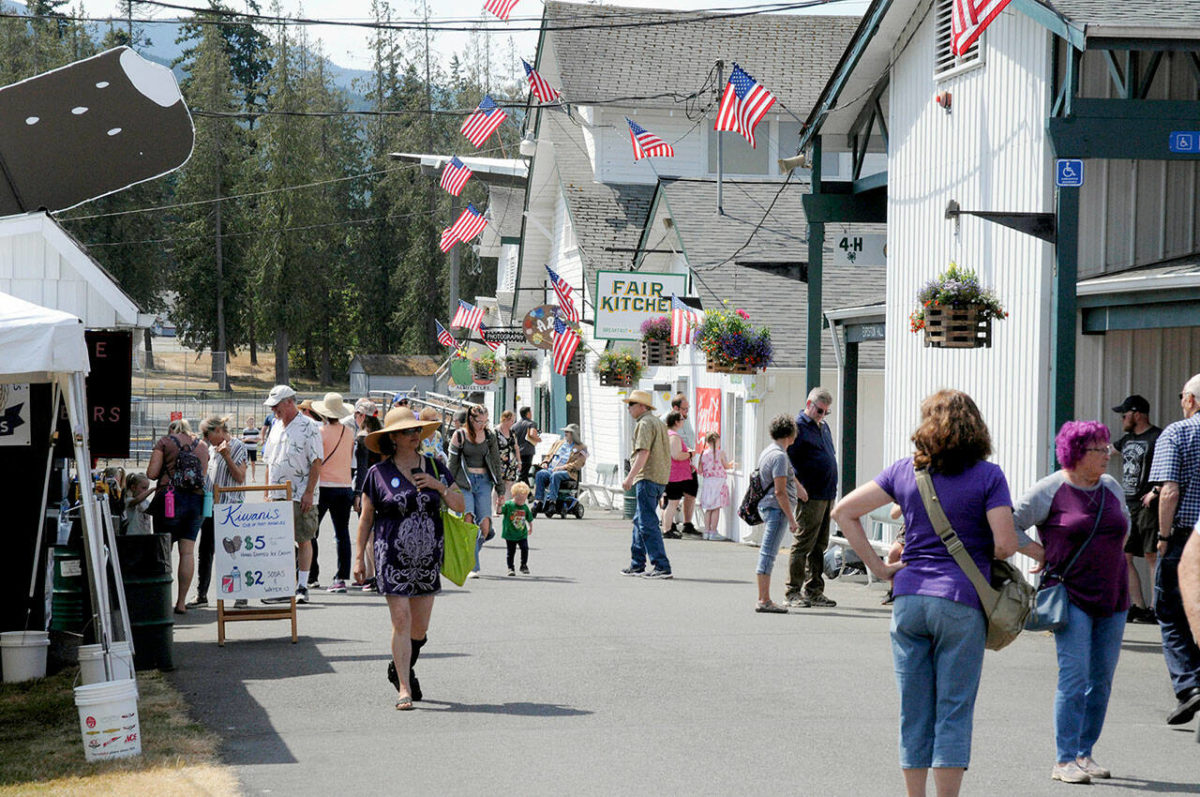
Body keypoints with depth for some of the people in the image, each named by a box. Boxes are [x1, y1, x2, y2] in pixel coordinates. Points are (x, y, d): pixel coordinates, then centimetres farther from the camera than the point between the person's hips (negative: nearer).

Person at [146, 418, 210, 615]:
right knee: (188, 551, 3)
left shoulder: (165, 442, 4)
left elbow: (151, 474, -2)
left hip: (170, 498, -3)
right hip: (197, 499, 3)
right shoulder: (202, 447, 16)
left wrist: (165, 470, 17)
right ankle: (181, 602, 1)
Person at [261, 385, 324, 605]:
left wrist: (309, 492, -16)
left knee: (303, 540, -1)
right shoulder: (276, 427, 16)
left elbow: (317, 462, -10)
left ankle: (302, 587, 6)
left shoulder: (308, 426, -6)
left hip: (301, 496, -7)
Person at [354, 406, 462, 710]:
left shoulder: (434, 468, 8)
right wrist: (359, 556, 1)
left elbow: (460, 506, 8)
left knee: (420, 627, 8)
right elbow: (366, 518, 4)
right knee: (401, 621, -10)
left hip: (428, 557, 3)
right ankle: (404, 688, -5)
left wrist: (439, 486, -9)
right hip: (392, 557, -3)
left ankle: (400, 669, 34)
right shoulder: (378, 473, -1)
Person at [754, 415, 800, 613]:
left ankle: (764, 600, 15)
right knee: (768, 554, -8)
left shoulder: (768, 452, 15)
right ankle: (763, 601, -7)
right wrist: (791, 518, -17)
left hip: (767, 506, 10)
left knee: (767, 554, 11)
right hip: (776, 508, -10)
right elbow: (780, 491, -19)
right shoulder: (779, 456, -16)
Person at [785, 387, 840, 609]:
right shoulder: (798, 426, -8)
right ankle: (793, 592, -4)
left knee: (820, 545, 11)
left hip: (827, 495, 9)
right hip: (810, 497, -9)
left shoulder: (823, 427, 19)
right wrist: (798, 486, -20)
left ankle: (814, 591, 17)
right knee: (803, 543, -8)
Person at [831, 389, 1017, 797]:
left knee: (914, 712, 10)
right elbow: (1005, 543, -11)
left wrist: (878, 567, 8)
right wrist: (979, 555, 11)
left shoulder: (904, 471, 7)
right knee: (954, 711, 3)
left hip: (909, 599, 3)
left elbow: (844, 511, 7)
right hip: (960, 602, -3)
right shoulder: (988, 476, -3)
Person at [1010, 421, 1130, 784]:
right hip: (1071, 596, -6)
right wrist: (1040, 553, -6)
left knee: (1102, 681, 8)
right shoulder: (1050, 491, -8)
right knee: (1075, 678, -11)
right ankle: (1064, 761, -7)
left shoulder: (1112, 488, 10)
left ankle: (1084, 754, 18)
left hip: (1112, 597, 6)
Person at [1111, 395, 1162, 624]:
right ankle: (1139, 607, 9)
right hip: (1127, 506, 9)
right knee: (1123, 557, 5)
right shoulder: (1127, 439, 17)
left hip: (1148, 506, -9)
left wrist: (1155, 491, -20)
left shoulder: (1158, 438, -7)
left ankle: (1156, 609, -6)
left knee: (1153, 557, -7)